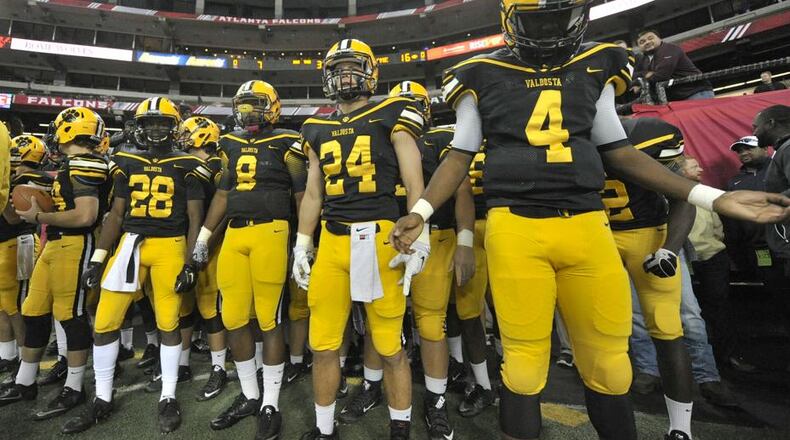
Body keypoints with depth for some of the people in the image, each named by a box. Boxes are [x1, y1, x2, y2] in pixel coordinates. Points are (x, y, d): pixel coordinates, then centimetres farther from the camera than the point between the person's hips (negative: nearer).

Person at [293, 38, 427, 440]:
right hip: (331, 241, 5)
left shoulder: (391, 117, 5)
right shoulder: (318, 131, 19)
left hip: (378, 238, -4)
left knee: (390, 348, 5)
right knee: (323, 346, 11)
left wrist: (419, 239, -9)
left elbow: (414, 184, 0)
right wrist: (302, 247, 15)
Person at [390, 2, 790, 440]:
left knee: (609, 362, 11)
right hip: (515, 228, -2)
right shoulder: (483, 76, 7)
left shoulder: (595, 68, 15)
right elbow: (460, 158, 9)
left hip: (587, 226, 3)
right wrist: (420, 212, -5)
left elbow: (618, 152, 17)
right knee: (524, 363, 4)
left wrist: (713, 197, 14)